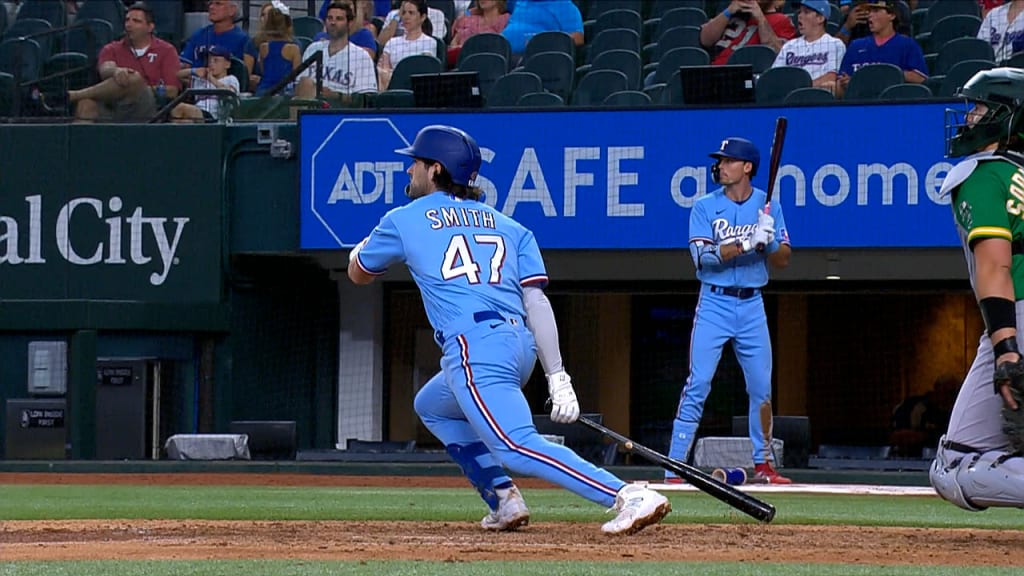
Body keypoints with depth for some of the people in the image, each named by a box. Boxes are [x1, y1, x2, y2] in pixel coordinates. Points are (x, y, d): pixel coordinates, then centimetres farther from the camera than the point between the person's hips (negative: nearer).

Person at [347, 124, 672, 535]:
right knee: (433, 406, 32)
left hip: (473, 347, -7)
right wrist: (558, 377, 5)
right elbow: (536, 301, 10)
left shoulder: (404, 220, 13)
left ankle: (629, 497, -38)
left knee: (518, 447, -19)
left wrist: (366, 246, 53)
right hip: (521, 348, 7)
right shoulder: (507, 226, 22)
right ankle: (503, 501, 18)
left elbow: (358, 272, 30)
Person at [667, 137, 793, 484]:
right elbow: (702, 256, -14)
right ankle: (675, 467, -11)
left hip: (752, 305, 3)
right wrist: (747, 243, -24)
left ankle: (762, 465, 18)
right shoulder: (705, 207, -1)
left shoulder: (768, 207, 6)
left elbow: (783, 260, 3)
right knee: (698, 384, -10)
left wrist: (769, 240, -18)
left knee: (761, 387, 5)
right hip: (714, 303, -3)